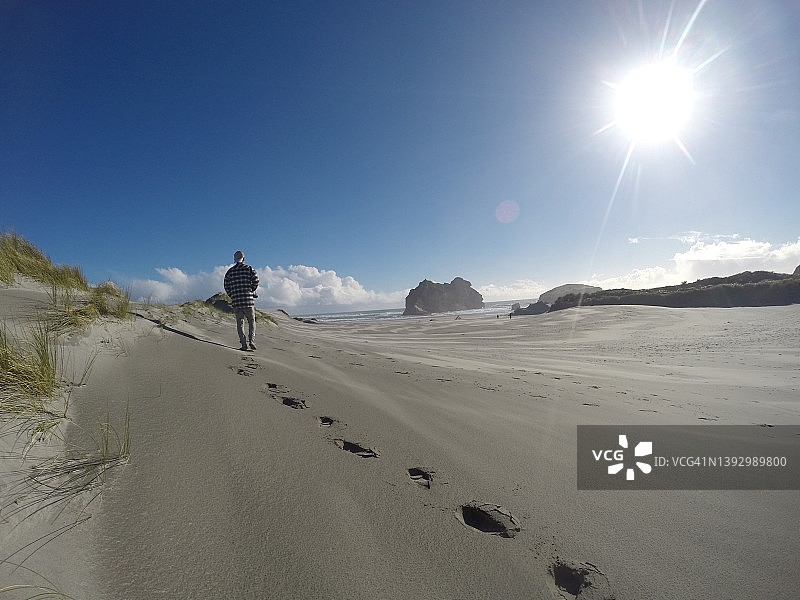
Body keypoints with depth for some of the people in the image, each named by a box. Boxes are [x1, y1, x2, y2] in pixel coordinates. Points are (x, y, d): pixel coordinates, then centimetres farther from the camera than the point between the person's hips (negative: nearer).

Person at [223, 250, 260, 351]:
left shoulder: (230, 272, 10)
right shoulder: (249, 269, 2)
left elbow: (227, 287, 8)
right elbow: (256, 280, -8)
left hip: (236, 302, 2)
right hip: (248, 301, -2)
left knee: (239, 323, 7)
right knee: (251, 321, 12)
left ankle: (244, 344, 1)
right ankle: (251, 340, -4)